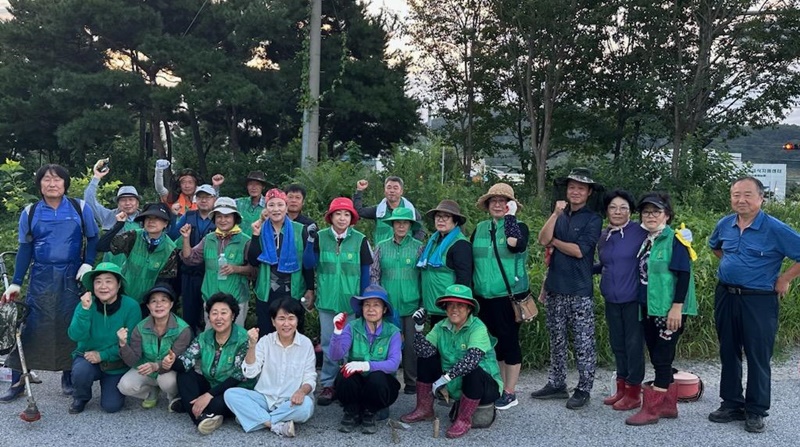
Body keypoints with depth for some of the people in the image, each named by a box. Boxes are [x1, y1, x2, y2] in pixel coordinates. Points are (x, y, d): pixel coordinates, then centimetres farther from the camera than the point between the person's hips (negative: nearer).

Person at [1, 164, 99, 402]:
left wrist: (87, 264, -10)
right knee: (31, 326, -2)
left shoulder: (80, 209, -1)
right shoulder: (30, 212, 3)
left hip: (72, 277, 0)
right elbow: (25, 248, 6)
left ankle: (68, 375, 18)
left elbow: (92, 239, 6)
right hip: (42, 277, 1)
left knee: (71, 325, 4)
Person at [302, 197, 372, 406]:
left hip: (351, 301, -1)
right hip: (327, 300, 1)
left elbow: (365, 272, 2)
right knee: (328, 344, 6)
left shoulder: (360, 240, -1)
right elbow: (309, 264, -4)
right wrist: (310, 241, -16)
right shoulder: (320, 237, 2)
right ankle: (328, 385, 15)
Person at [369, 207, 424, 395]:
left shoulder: (418, 247, 0)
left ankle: (411, 382, 18)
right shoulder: (382, 247, 4)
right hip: (387, 304, 1)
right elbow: (374, 274, 8)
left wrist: (423, 303, 1)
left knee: (411, 343, 5)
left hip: (411, 304, -1)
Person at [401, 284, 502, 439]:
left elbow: (471, 359, -33)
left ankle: (464, 420, -14)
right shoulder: (441, 327, -2)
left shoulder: (478, 328, -19)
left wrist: (445, 378, -35)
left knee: (473, 370, -36)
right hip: (453, 387, 6)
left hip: (483, 386, -6)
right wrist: (419, 329, -25)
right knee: (425, 359, -4)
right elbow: (425, 351, -13)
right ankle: (424, 410, 9)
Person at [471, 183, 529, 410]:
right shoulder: (480, 228, 11)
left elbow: (515, 245, -27)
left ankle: (510, 392, 11)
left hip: (508, 295, -5)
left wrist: (510, 217, -18)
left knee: (508, 341, 1)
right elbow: (471, 261, 15)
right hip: (483, 296, 5)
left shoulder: (518, 226, -3)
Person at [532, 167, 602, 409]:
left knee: (583, 342, 1)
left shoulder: (593, 219, -4)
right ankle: (556, 384, 26)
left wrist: (554, 241, -2)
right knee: (557, 339, 15)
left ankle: (583, 389, 12)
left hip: (580, 291, -5)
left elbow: (579, 250, -14)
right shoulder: (559, 215, 10)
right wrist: (556, 213, -13)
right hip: (555, 288, 5)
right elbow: (543, 240, -6)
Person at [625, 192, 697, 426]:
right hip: (647, 308, 8)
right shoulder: (645, 239, 11)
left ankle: (652, 409, 4)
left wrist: (677, 308, -20)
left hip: (667, 309, -8)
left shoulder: (674, 240, -10)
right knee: (657, 357, 13)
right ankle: (669, 405, 25)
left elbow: (683, 275, -15)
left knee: (662, 358, -1)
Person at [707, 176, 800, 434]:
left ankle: (756, 411, 16)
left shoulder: (775, 229, -13)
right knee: (728, 353, 13)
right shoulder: (724, 224, 3)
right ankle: (732, 404, 27)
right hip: (725, 296, 5)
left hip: (758, 301, -5)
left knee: (758, 357, 3)